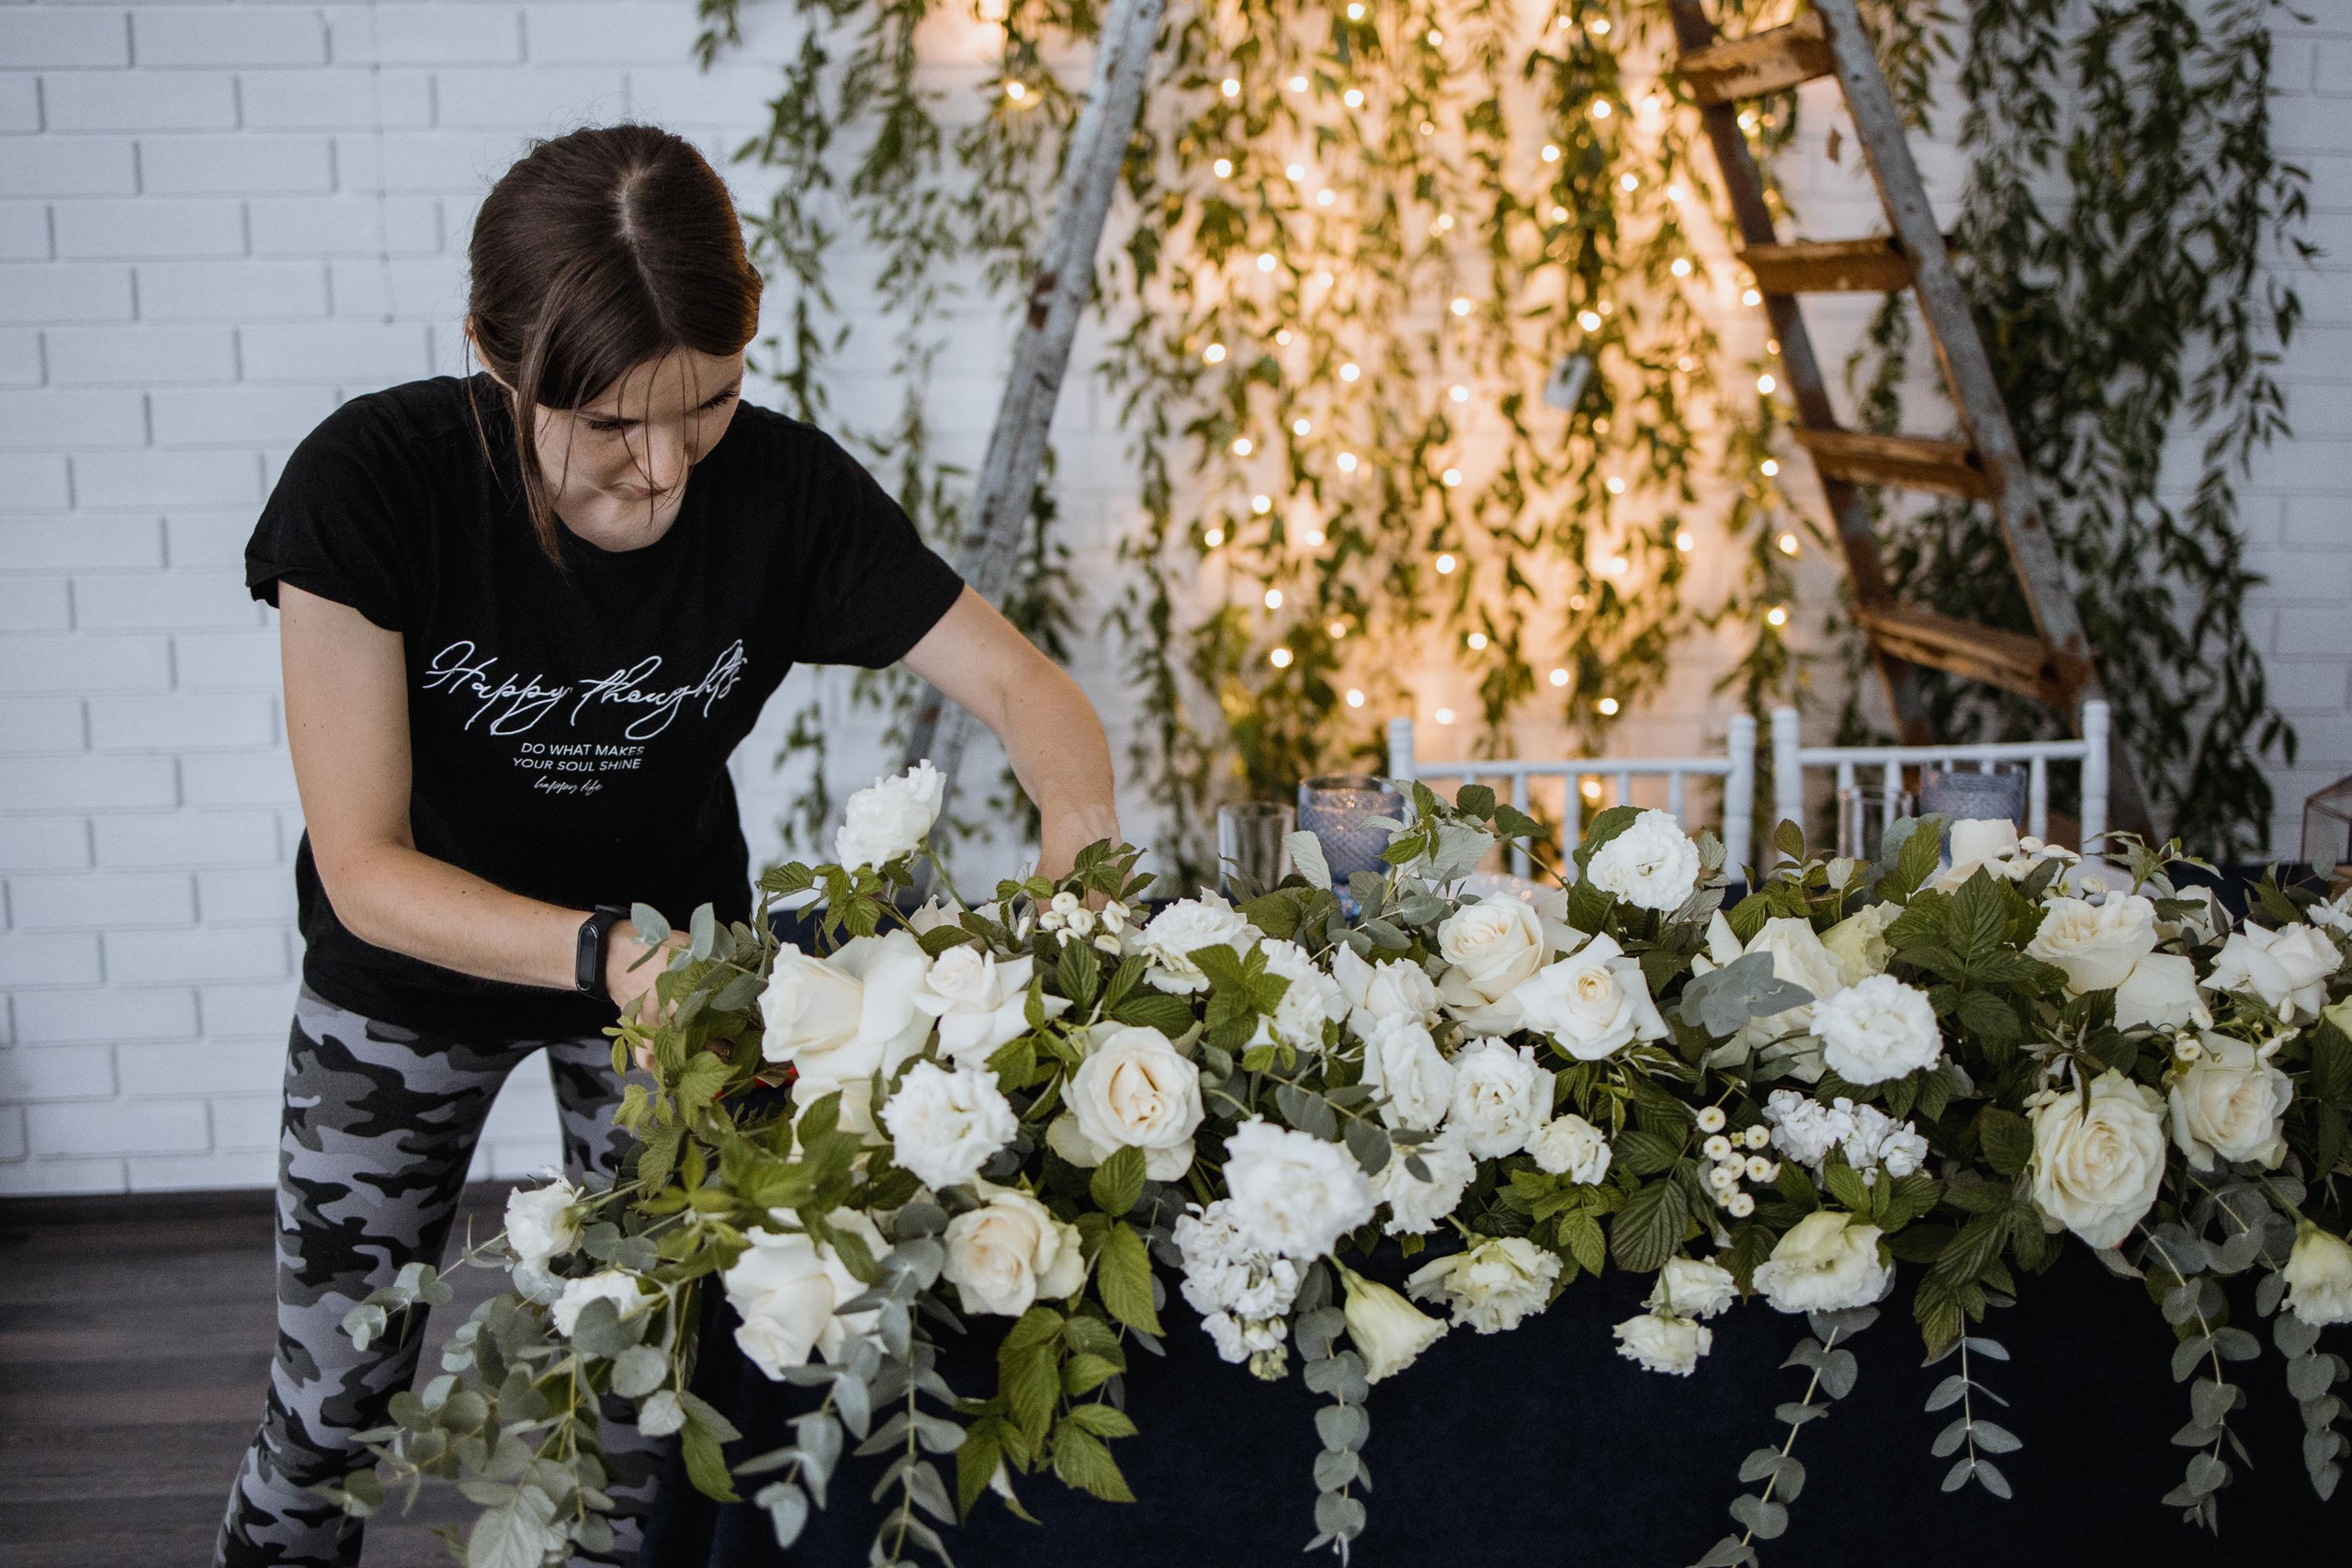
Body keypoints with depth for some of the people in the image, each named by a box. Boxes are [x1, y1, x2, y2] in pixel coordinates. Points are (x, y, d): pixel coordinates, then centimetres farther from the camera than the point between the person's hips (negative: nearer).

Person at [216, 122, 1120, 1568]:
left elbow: (1019, 682, -18)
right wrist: (600, 954, -47)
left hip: (675, 949, 2)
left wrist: (1082, 847, -40)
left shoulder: (783, 488, -25)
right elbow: (364, 866, -31)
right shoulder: (372, 483, -31)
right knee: (335, 1399, 6)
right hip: (414, 975, -1)